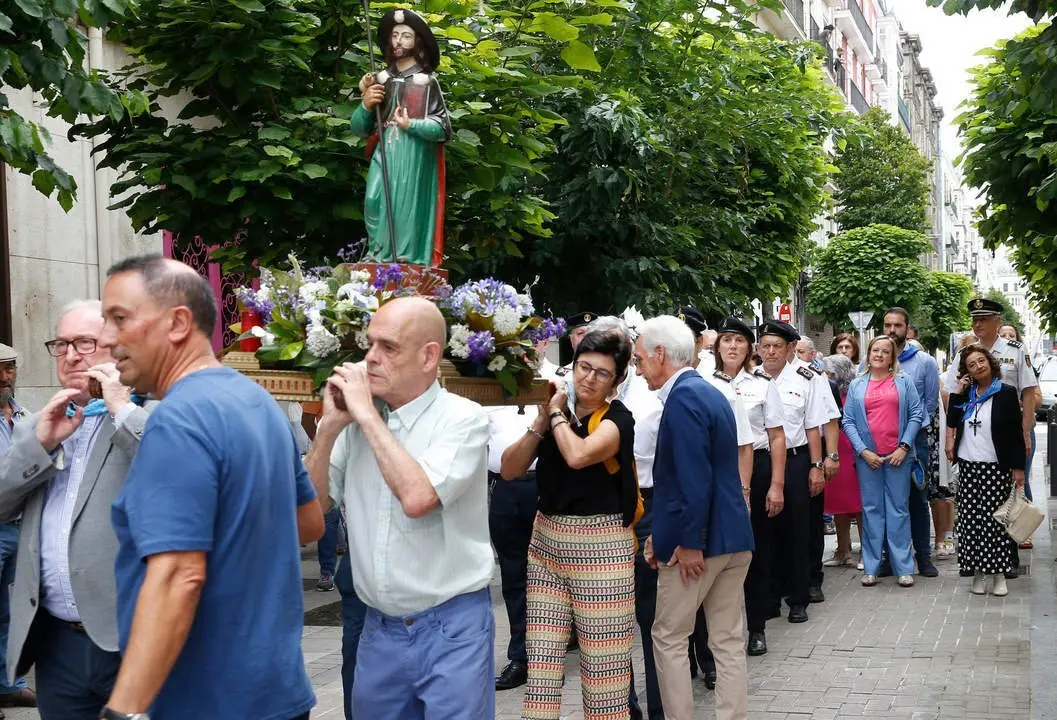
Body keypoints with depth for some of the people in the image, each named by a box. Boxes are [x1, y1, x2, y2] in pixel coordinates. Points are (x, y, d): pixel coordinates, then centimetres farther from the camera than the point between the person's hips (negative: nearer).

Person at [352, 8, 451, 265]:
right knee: (376, 203, -11)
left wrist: (411, 124, -14)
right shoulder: (380, 80, 15)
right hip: (384, 158, 4)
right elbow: (359, 130, 17)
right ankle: (378, 264, -4)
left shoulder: (426, 82, 4)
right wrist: (366, 105, -2)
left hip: (413, 161, -3)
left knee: (406, 210, -12)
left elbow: (443, 129, -2)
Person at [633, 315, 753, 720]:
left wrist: (689, 543, -18)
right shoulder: (710, 393, 13)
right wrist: (666, 532, 15)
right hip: (734, 537, 9)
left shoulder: (683, 397, -16)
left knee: (668, 638, 6)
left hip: (701, 539, -9)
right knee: (728, 640, 12)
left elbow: (695, 478, -23)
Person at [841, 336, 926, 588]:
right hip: (867, 456, 1)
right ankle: (871, 567, 9)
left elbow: (916, 414, 1)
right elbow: (848, 421, 5)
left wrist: (904, 447, -7)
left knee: (899, 508, 2)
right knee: (871, 509, 4)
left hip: (898, 455, -1)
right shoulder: (857, 385, 9)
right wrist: (863, 450, -6)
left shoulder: (903, 382, 7)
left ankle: (903, 567, 6)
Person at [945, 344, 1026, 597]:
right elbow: (952, 423, 4)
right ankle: (978, 573, 13)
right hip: (968, 466, 4)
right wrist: (956, 393, -1)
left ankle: (999, 575, 8)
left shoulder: (1006, 393, -2)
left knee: (994, 519, -3)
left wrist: (1018, 467, -7)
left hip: (996, 468, -4)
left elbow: (1016, 433, -3)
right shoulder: (966, 394, 11)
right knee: (970, 519, 3)